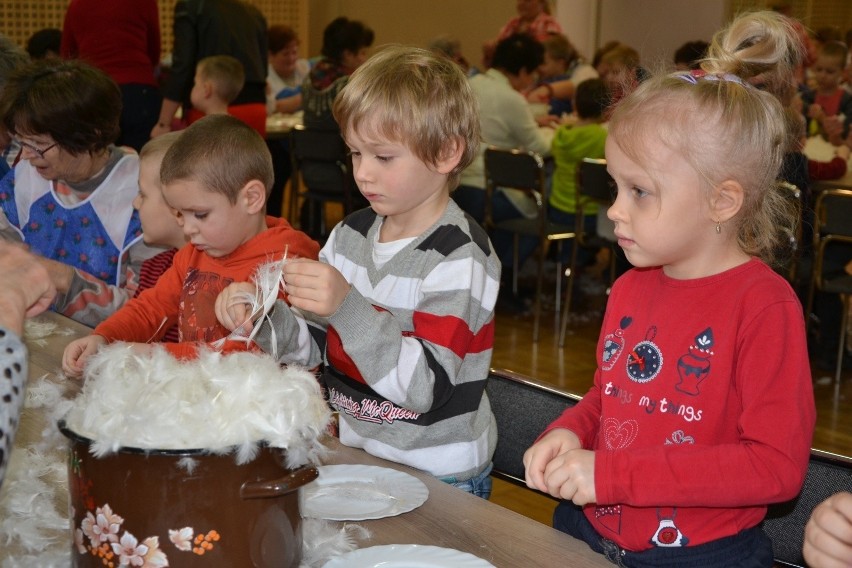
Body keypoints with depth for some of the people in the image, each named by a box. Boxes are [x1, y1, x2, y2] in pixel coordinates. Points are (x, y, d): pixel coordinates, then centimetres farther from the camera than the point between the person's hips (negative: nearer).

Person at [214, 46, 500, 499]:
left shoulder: (461, 258, -16)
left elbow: (425, 387, -23)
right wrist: (262, 320, -12)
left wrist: (348, 308, -30)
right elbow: (313, 341, 8)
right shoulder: (351, 233, 5)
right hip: (358, 456, 5)